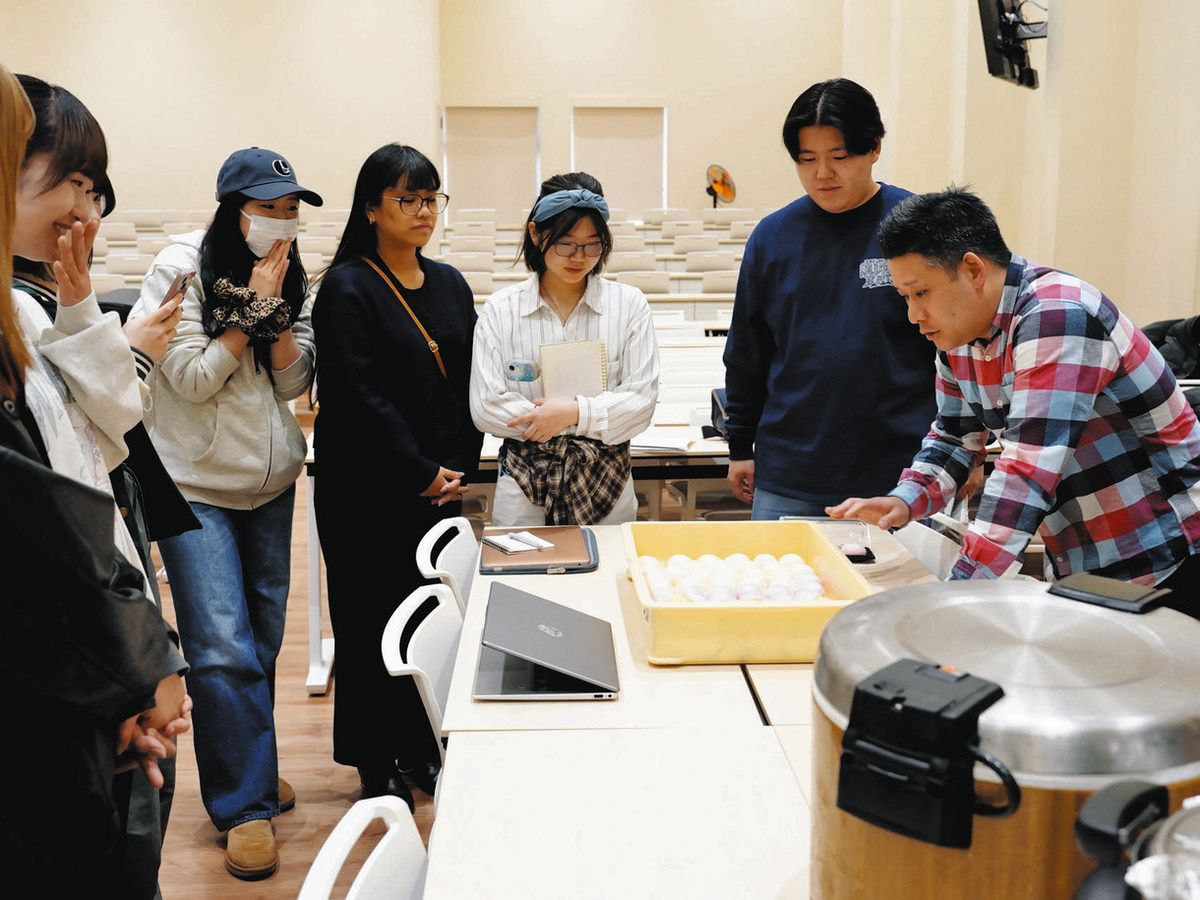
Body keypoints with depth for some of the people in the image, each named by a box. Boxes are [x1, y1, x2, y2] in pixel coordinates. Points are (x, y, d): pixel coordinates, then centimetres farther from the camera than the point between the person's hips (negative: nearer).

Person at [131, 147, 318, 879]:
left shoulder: (290, 276, 5)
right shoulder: (181, 272, -11)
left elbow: (296, 382, -1)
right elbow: (194, 379, -15)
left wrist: (278, 308, -14)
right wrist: (253, 308, -18)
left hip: (270, 480, 5)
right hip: (196, 485, -5)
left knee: (264, 640, 11)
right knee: (224, 648, -10)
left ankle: (249, 769, 29)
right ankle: (247, 806, 1)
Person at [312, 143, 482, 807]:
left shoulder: (450, 285, 11)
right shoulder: (347, 287, -8)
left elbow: (468, 385, 12)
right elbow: (360, 398, -15)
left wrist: (462, 467, 1)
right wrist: (424, 474, -13)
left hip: (441, 486, 6)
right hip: (368, 492, -5)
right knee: (372, 621, 4)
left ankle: (421, 747, 24)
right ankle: (376, 763, 17)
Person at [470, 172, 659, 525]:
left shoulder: (629, 305, 0)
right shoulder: (500, 310, -1)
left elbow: (642, 400, -4)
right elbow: (485, 408, -8)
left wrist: (576, 413, -19)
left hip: (606, 483, 1)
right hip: (524, 486, 0)